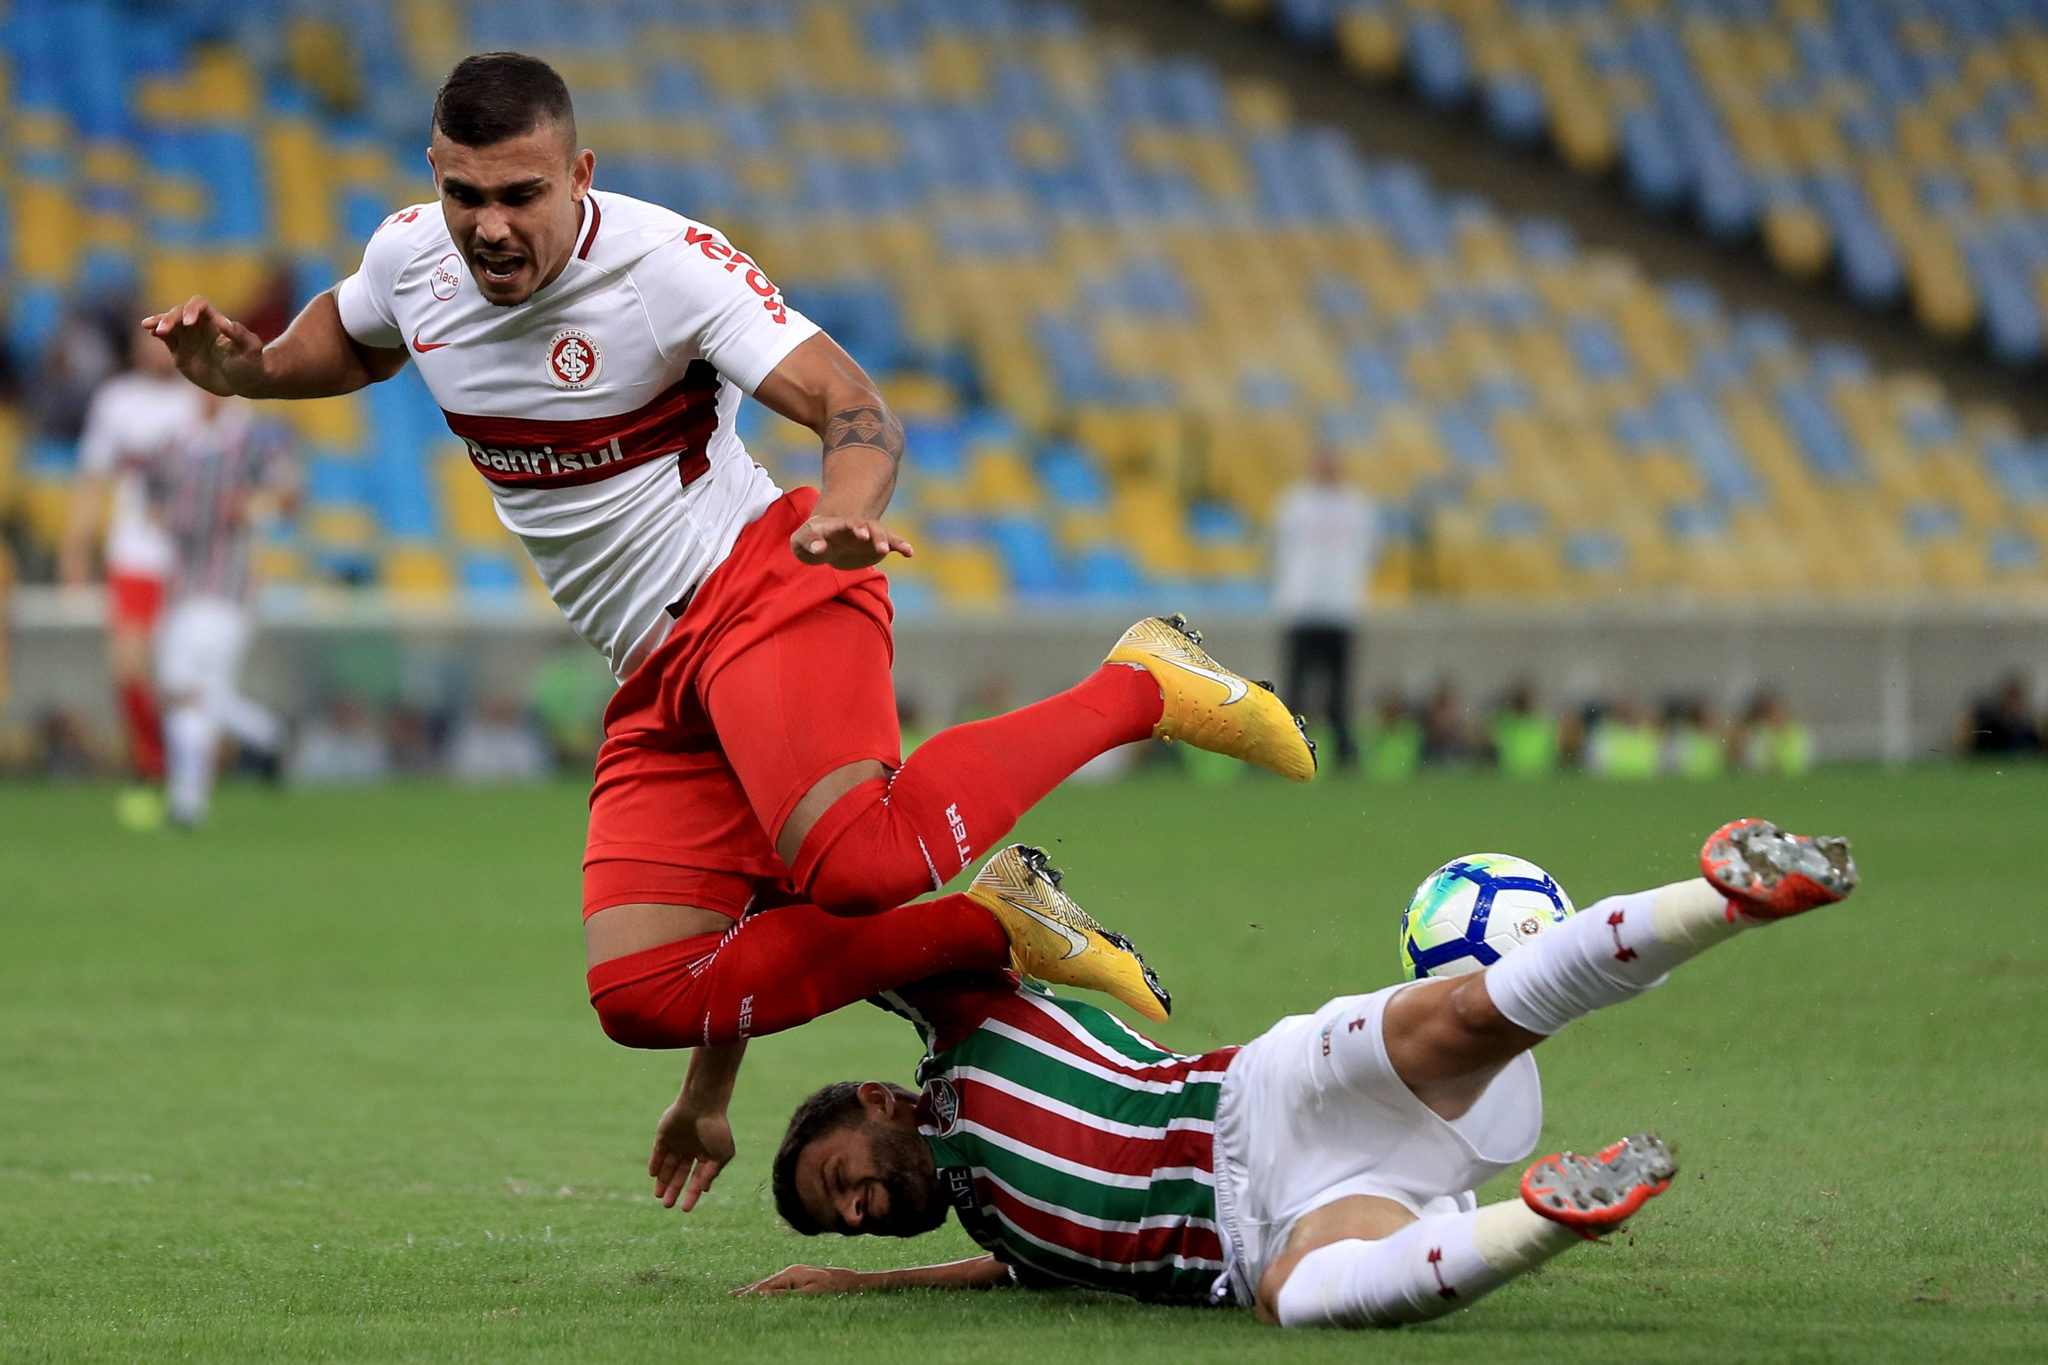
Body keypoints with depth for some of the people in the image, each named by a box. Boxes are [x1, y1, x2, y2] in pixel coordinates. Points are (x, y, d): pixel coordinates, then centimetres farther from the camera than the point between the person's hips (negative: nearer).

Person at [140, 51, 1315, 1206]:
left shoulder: (669, 265, -15)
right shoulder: (411, 259, 4)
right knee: (642, 999, -12)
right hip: (661, 681, 7)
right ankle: (987, 933, -4)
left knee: (855, 861, -37)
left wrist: (847, 504, -44)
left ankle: (1138, 690, -15)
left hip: (761, 586, -7)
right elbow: (351, 346, 29)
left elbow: (851, 404, -21)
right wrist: (242, 369, 9)